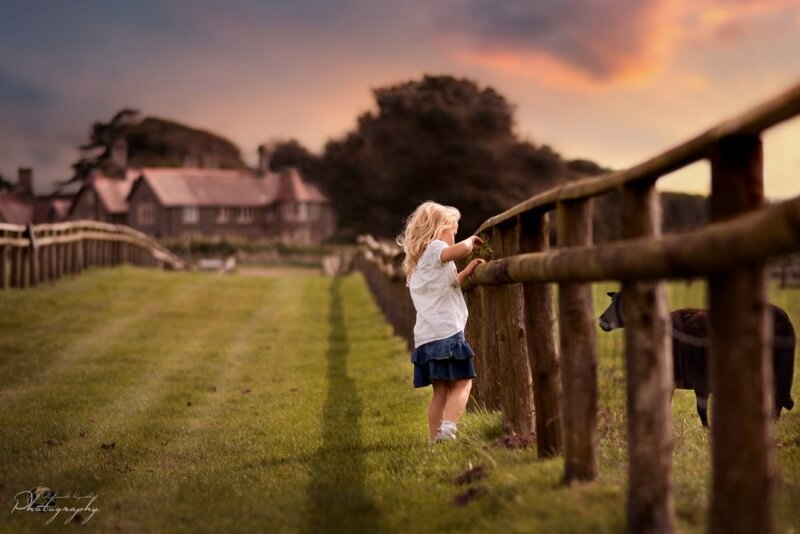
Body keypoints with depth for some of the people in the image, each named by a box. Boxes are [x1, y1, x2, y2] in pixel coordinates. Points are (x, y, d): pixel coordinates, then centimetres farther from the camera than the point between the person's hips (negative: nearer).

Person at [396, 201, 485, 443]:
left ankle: (435, 439, 7)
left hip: (425, 338, 9)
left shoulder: (419, 261, 25)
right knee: (462, 383, -7)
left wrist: (465, 272, 26)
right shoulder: (435, 249, -4)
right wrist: (471, 240, -4)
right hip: (446, 332, -9)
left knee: (441, 390, 10)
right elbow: (462, 249, -25)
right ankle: (447, 429, -23)